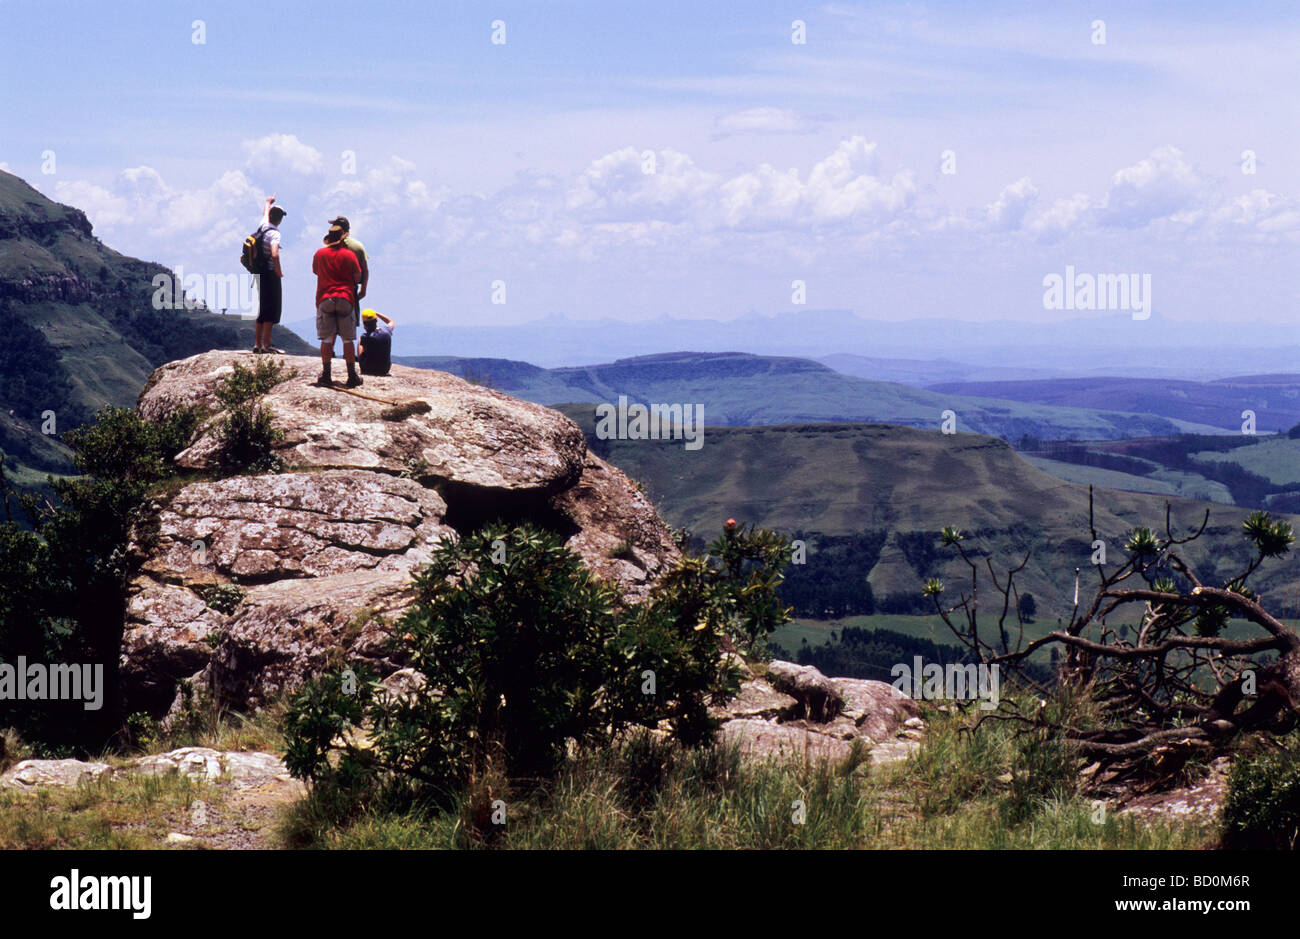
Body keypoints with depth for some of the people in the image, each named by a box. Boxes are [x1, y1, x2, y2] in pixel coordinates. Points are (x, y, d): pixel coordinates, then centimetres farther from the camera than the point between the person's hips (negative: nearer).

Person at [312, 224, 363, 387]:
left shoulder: (320, 254, 6)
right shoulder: (349, 255, -1)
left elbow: (315, 271, 22)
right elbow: (358, 277, 2)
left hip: (324, 299, 1)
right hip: (345, 299, -1)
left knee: (326, 339, 2)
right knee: (348, 339, 3)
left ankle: (326, 375, -2)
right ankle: (352, 375, 3)